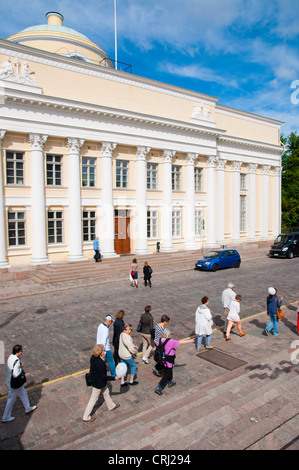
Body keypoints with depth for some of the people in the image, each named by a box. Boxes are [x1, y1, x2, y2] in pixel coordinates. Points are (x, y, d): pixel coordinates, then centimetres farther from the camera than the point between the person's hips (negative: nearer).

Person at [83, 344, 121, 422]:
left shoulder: (93, 357, -13)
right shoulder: (100, 363, -38)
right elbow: (103, 376, -26)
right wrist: (114, 378, -19)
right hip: (98, 383, -9)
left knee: (106, 392, 29)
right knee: (93, 399, 12)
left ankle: (111, 406, 53)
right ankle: (86, 417, 30)